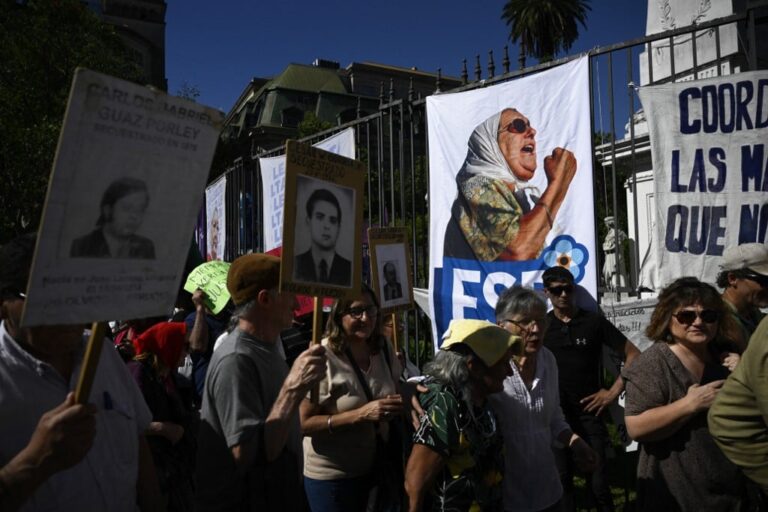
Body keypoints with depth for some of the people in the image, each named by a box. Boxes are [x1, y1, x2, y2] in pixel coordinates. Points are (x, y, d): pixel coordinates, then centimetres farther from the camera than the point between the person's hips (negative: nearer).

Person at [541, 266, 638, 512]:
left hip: (589, 414, -1)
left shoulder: (594, 321, 0)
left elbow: (633, 354, 3)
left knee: (598, 483, 1)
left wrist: (613, 392, -3)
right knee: (561, 482, 13)